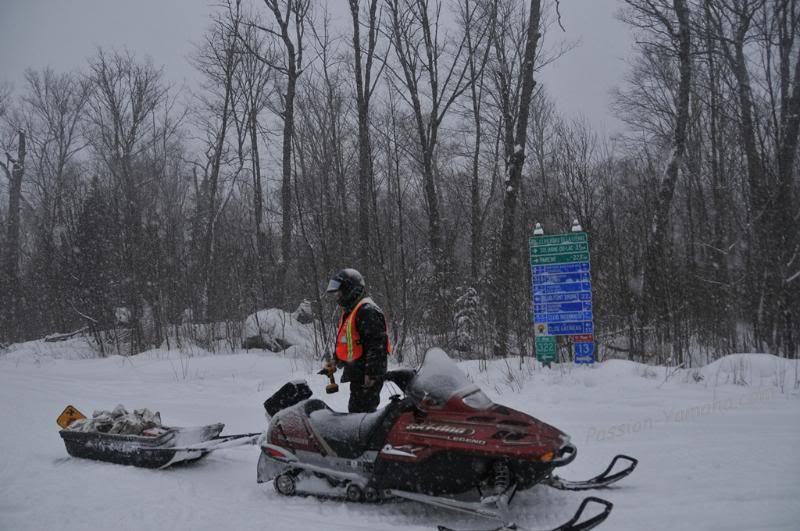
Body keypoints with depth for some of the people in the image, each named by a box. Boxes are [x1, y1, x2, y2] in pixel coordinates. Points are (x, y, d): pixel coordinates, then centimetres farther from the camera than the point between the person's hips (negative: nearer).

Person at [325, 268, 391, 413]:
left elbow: (377, 344, -23)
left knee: (361, 410, -10)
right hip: (357, 373, 11)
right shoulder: (349, 311, 18)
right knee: (355, 409, 16)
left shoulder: (367, 311, -17)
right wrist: (337, 360, 24)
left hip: (367, 375, -11)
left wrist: (372, 373, -24)